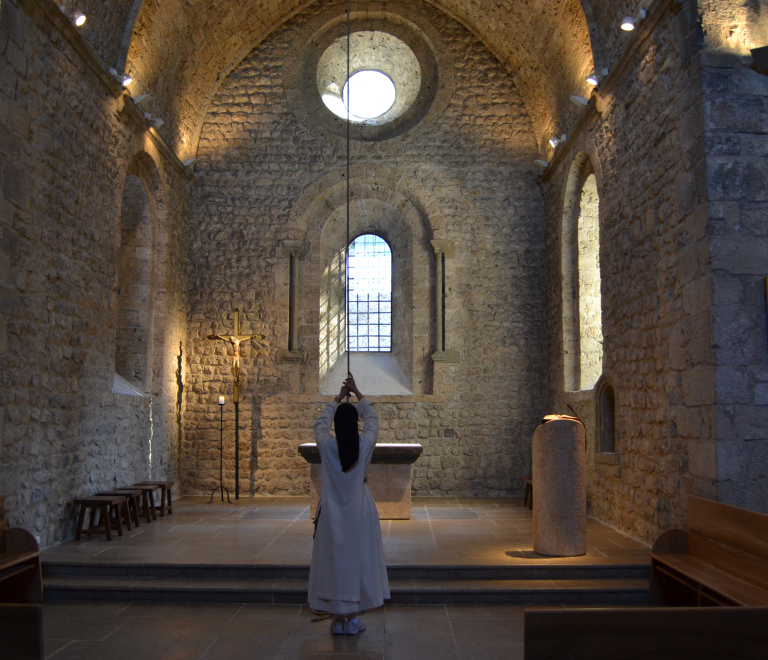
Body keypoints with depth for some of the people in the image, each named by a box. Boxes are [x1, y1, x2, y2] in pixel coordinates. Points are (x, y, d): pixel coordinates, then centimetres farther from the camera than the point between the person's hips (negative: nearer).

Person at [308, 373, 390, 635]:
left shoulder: (326, 445, -11)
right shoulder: (365, 444, -10)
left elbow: (320, 423, 11)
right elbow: (372, 418, 9)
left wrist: (338, 398, 21)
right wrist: (357, 393, 19)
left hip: (332, 515, 0)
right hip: (359, 514, 0)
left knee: (333, 563, 7)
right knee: (358, 561, 9)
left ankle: (338, 618, 13)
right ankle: (353, 618, 14)